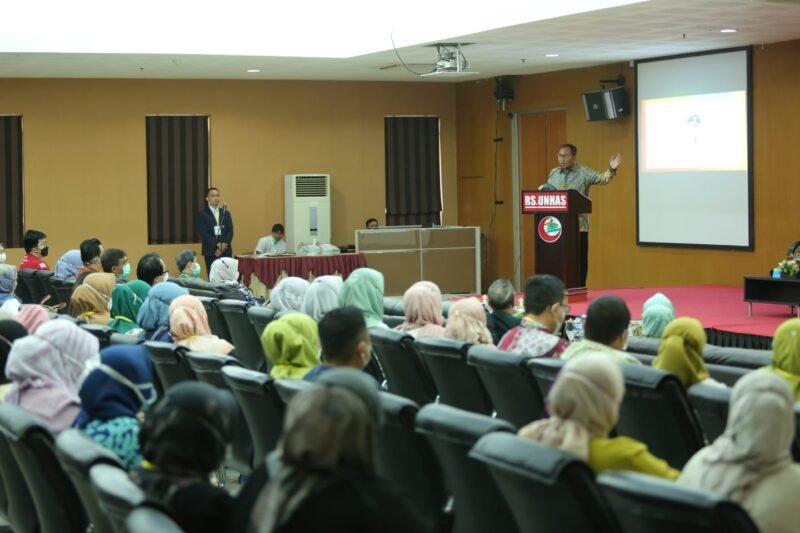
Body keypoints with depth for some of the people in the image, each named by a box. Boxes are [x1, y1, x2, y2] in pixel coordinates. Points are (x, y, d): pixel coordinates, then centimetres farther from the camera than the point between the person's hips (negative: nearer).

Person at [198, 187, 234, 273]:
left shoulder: (226, 213, 15)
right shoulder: (202, 214, 1)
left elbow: (230, 231, 8)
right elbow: (203, 233, -8)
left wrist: (224, 244, -10)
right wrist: (217, 245, -16)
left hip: (226, 250, 4)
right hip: (210, 251, -3)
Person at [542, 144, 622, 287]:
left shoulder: (584, 172, -2)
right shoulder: (553, 173, 11)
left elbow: (602, 178, -16)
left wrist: (611, 170, -34)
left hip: (578, 225, -3)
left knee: (579, 259, 3)